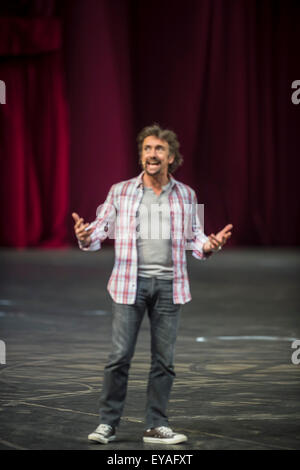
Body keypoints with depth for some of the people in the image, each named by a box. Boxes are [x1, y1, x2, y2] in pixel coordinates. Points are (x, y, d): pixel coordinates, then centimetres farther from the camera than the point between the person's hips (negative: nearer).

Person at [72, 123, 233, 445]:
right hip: (130, 282, -2)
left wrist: (210, 244, -9)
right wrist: (86, 237, -16)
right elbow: (102, 228, 6)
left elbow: (194, 238, 12)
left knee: (164, 359, 4)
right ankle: (107, 423, 5)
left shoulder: (186, 195, 9)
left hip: (169, 284, 2)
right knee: (119, 356, -5)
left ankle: (156, 426, 11)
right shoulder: (120, 192, 5)